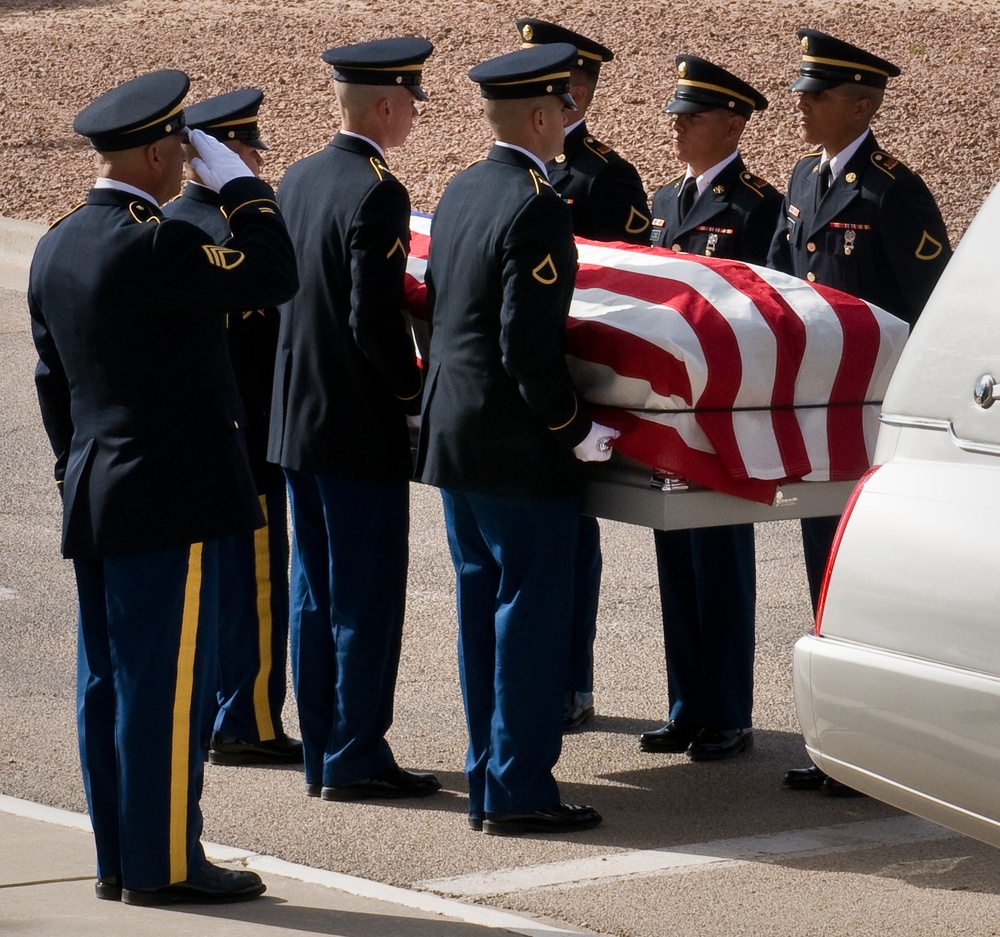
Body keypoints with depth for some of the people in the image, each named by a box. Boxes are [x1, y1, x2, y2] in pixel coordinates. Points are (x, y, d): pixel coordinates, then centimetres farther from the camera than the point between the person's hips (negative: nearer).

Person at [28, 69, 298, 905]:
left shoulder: (57, 248, 10)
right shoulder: (156, 246, -19)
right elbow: (274, 276, -16)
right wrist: (238, 182, -7)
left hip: (95, 497, 9)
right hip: (172, 497, -9)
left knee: (109, 681, 11)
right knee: (166, 681, -4)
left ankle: (118, 859, 17)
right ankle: (163, 863, 0)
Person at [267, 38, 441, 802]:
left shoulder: (299, 180, 8)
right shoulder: (377, 194, -18)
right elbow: (374, 321, -21)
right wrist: (418, 394, -8)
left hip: (297, 420, 8)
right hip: (362, 427, -8)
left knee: (316, 591, 13)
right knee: (368, 597, -1)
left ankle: (322, 754, 18)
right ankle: (357, 759, 2)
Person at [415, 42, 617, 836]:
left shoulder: (461, 192, 9)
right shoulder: (538, 210, -18)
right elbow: (528, 347, -22)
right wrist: (576, 430, -13)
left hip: (455, 435, 9)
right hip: (518, 445, -9)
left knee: (483, 608, 14)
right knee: (531, 614, -3)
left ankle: (488, 783, 19)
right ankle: (520, 791, 0)